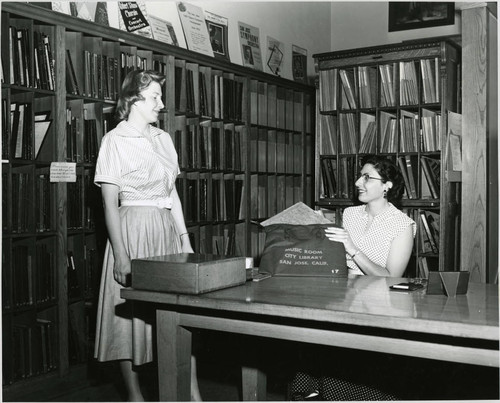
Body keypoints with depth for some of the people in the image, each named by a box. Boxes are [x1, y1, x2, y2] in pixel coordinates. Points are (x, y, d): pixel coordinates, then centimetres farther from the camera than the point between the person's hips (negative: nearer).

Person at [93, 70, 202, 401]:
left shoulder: (163, 138, 13)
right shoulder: (115, 141, -5)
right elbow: (110, 203, -10)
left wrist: (185, 236, 11)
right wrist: (121, 255, -15)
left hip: (168, 229, 6)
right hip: (133, 229, -6)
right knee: (133, 314, 1)